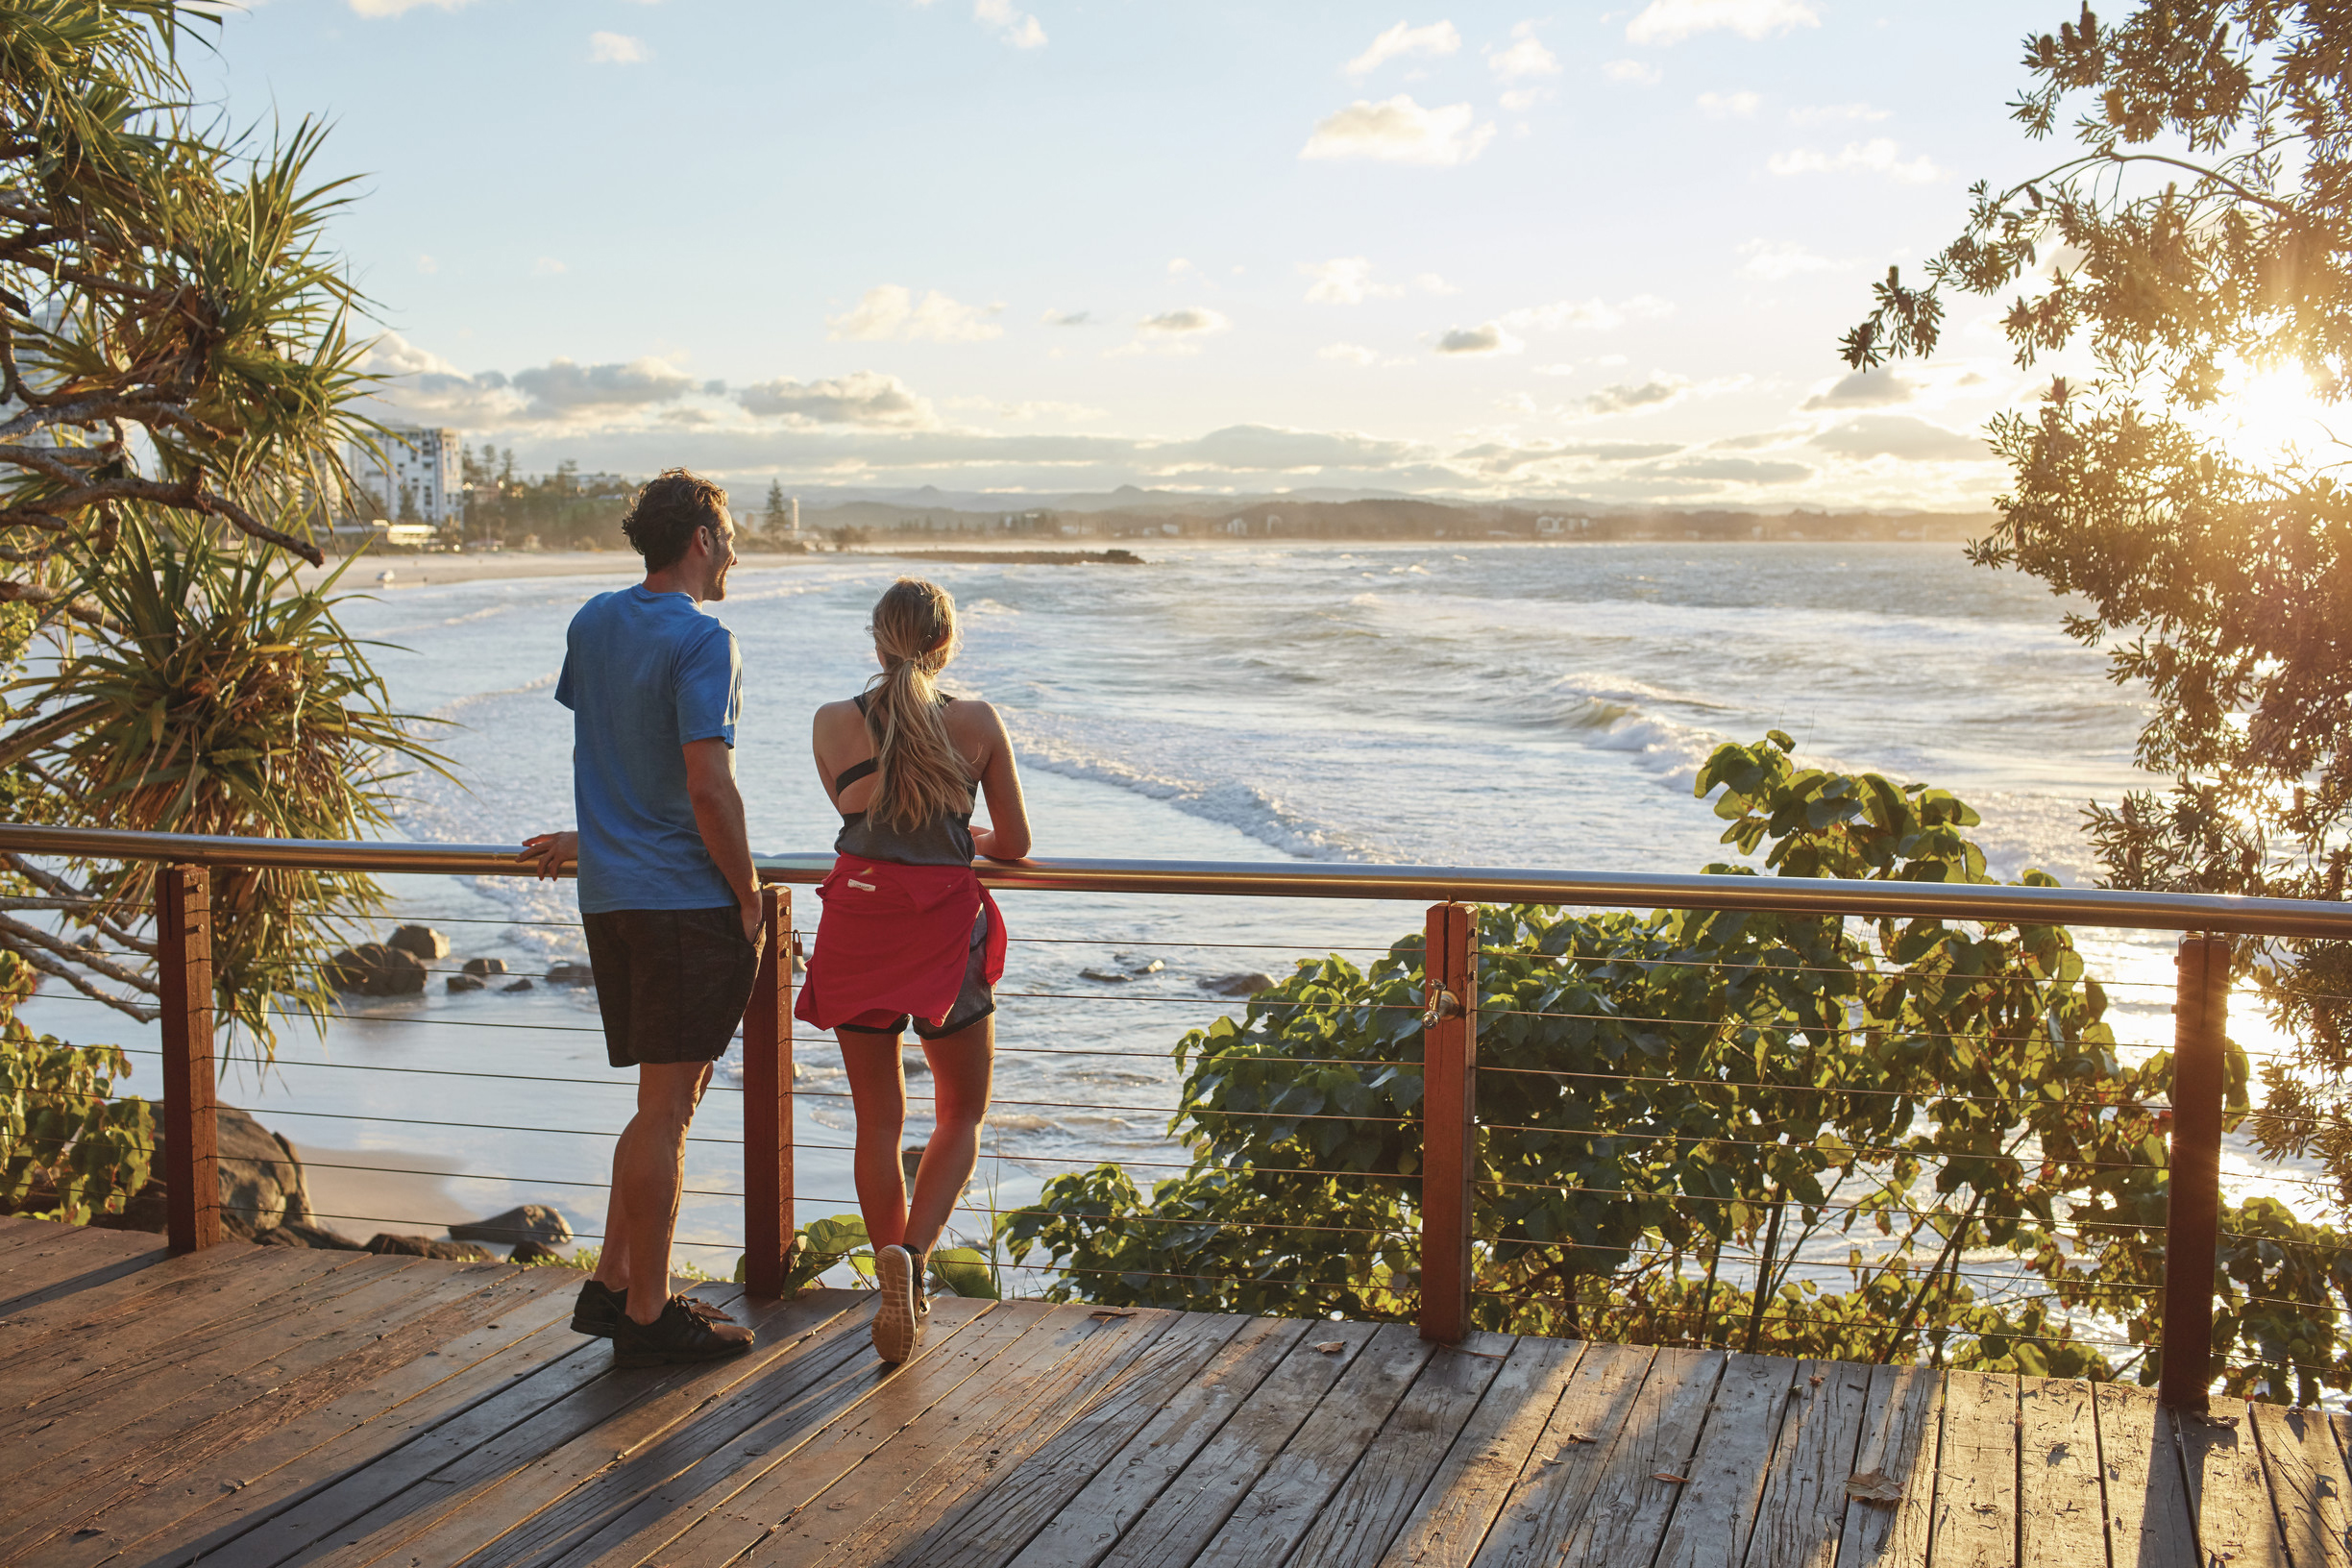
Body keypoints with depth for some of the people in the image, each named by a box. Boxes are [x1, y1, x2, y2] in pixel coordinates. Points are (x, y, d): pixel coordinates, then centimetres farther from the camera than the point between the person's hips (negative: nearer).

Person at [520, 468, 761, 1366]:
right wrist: (748, 893, -9)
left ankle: (614, 1285, 22)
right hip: (685, 900, -8)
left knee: (666, 1101, 18)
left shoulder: (593, 623, 11)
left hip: (609, 895, 8)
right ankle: (647, 1318, 7)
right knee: (664, 1112, -1)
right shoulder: (701, 642, -14)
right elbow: (709, 789, -20)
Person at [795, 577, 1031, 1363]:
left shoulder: (833, 725, 0)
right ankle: (912, 1250, -9)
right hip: (945, 928, -2)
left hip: (857, 920, 2)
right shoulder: (977, 723, -4)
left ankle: (899, 1296, 16)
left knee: (878, 1121, 12)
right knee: (961, 1112, 14)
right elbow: (1015, 843, 3)